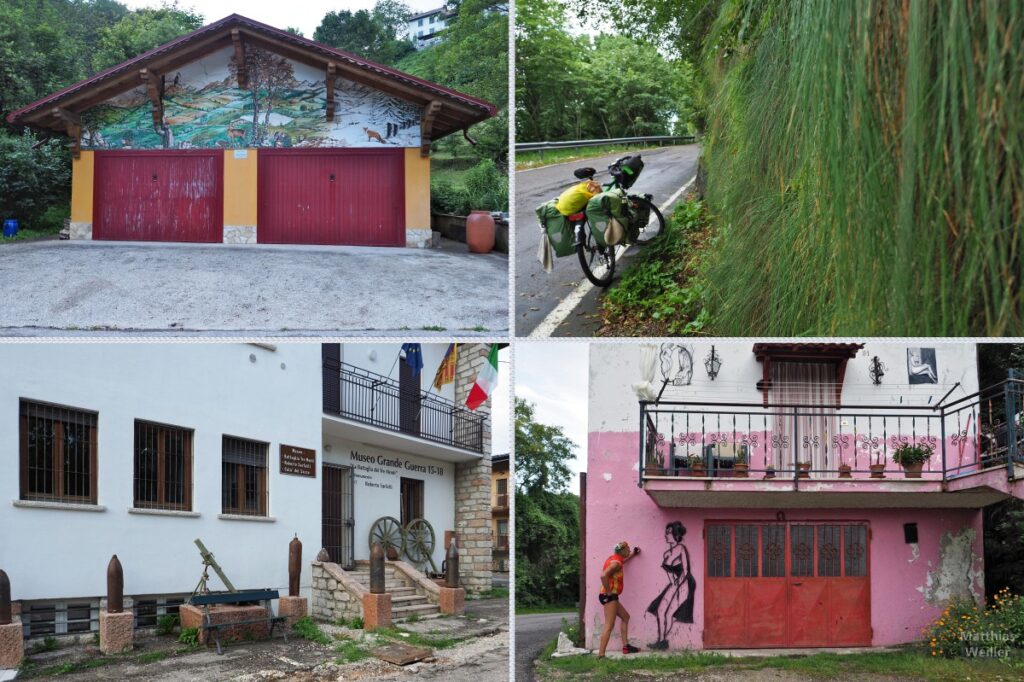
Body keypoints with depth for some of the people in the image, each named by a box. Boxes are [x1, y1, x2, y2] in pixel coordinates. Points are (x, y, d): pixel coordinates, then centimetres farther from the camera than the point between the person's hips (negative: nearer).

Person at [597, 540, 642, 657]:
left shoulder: (614, 559, 14)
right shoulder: (616, 563, -16)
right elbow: (603, 575, -32)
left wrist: (633, 554, 37)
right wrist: (608, 592, -24)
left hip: (612, 596, 11)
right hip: (609, 596, -11)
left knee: (625, 617, 21)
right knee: (609, 626, -14)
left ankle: (626, 646, 22)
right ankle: (601, 655, -19)